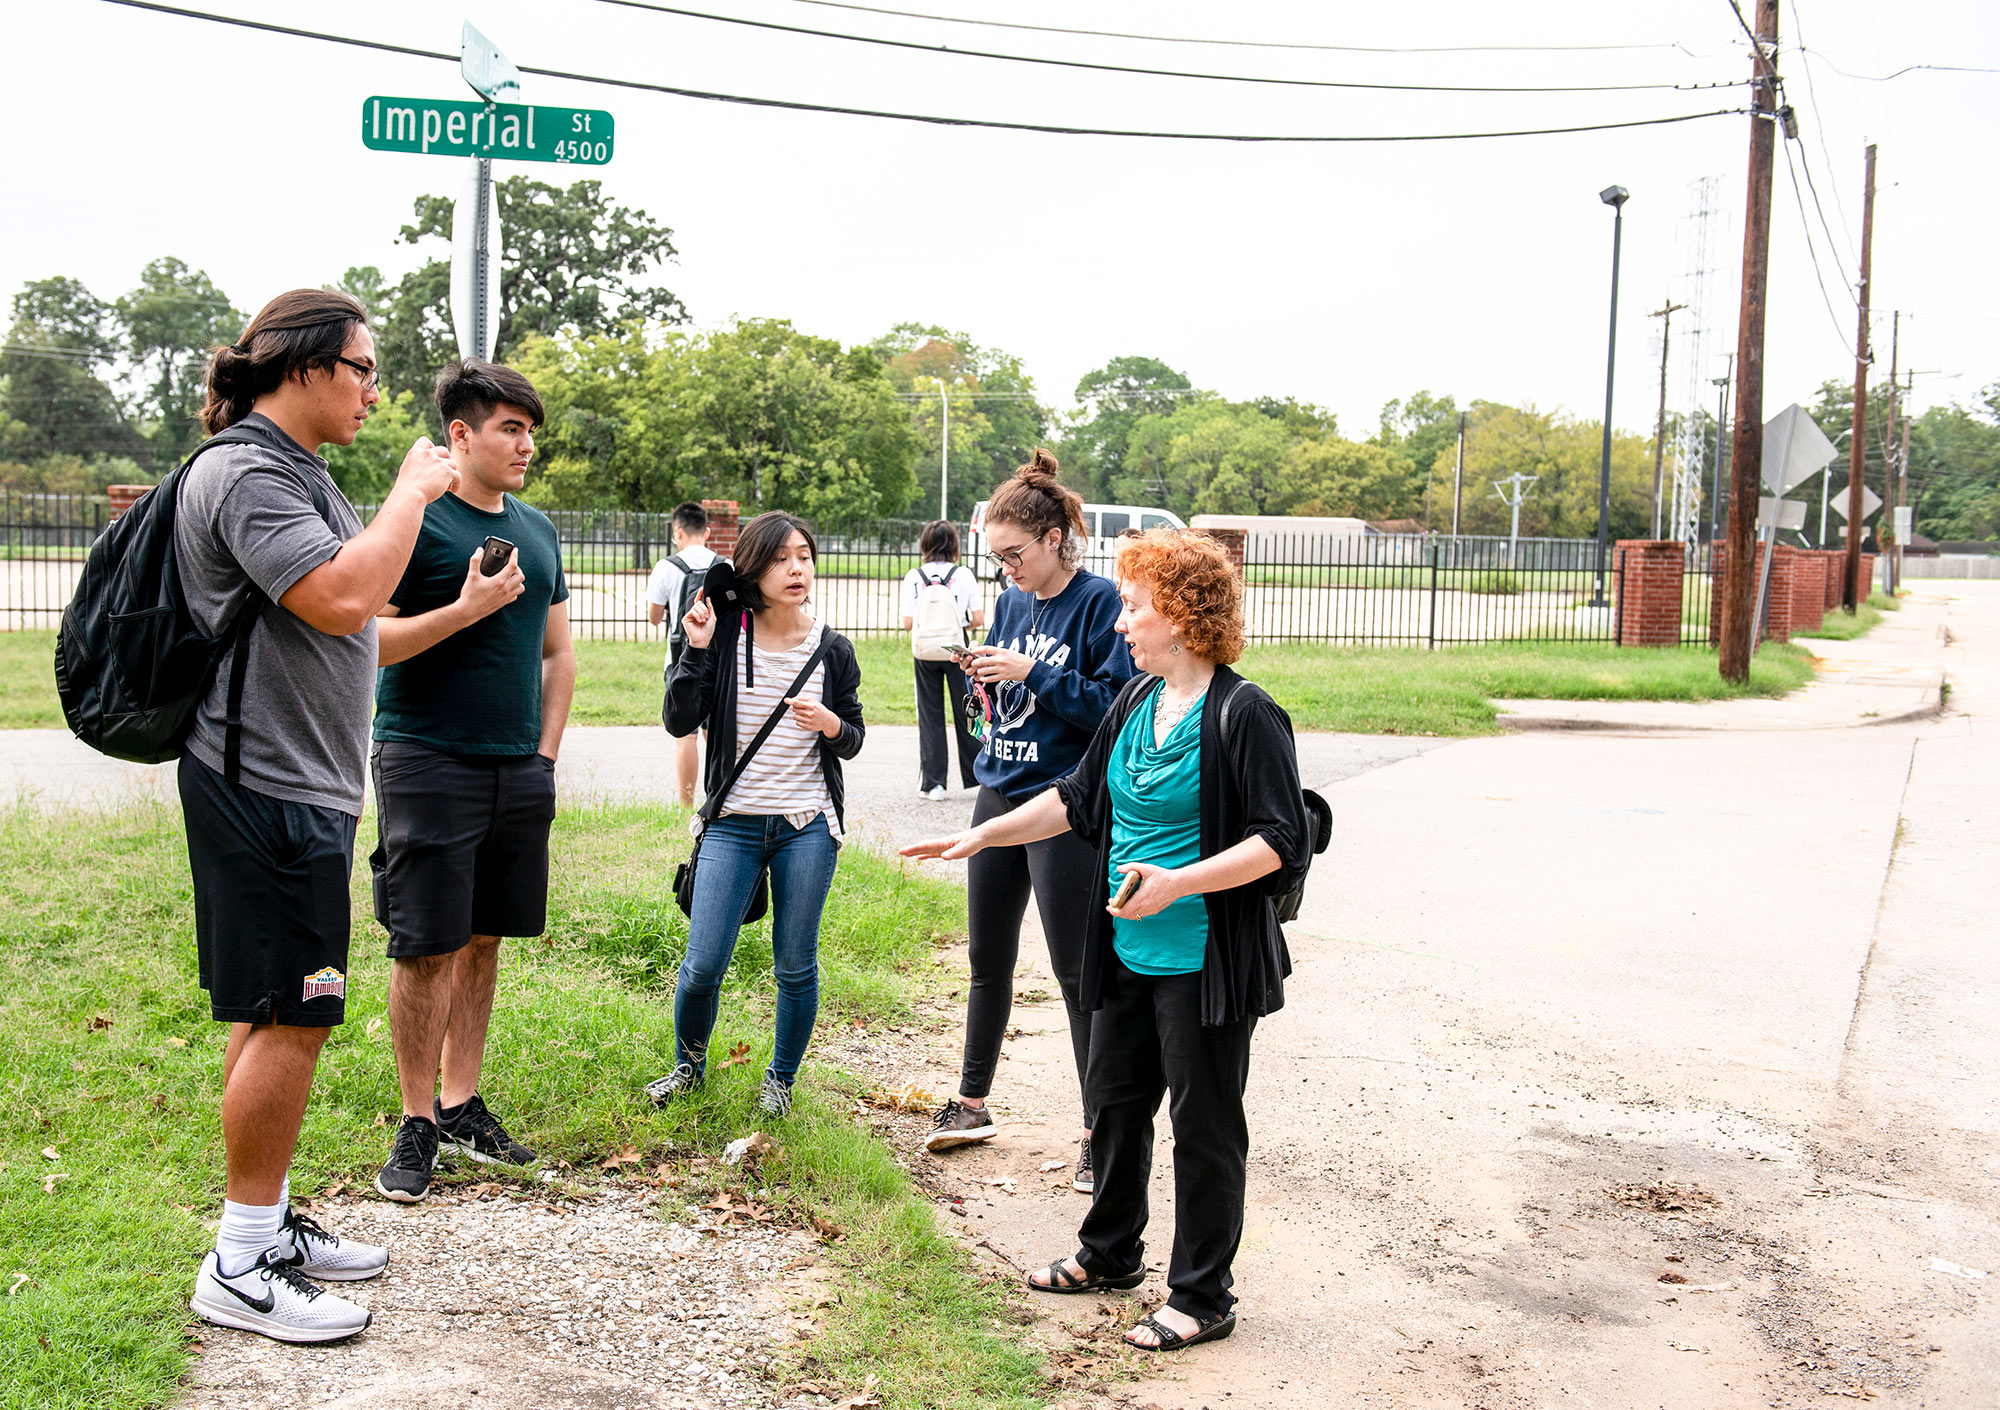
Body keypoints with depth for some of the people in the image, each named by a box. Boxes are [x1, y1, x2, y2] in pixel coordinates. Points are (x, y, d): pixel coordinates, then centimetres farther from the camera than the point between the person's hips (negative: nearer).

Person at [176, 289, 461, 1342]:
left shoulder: (297, 471, 18)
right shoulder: (244, 474, -15)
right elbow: (342, 597, -26)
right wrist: (412, 492, -15)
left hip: (303, 783, 11)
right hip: (266, 789, -11)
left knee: (276, 1014, 15)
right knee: (290, 1017, -8)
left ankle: (268, 1222, 26)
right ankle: (241, 1267, 1)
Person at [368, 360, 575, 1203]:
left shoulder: (537, 531, 14)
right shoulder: (415, 520, -7)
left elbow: (557, 653, 20)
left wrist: (544, 753, 11)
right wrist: (468, 608, -19)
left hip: (517, 769, 6)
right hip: (427, 762, -6)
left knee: (483, 940, 11)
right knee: (427, 946, -3)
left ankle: (462, 1106, 21)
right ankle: (417, 1124, 8)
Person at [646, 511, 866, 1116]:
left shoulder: (832, 650, 1)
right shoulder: (723, 636, -3)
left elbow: (853, 741, 9)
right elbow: (680, 722, -8)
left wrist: (832, 725, -13)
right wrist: (695, 649, -17)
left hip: (808, 826, 1)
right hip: (734, 822, -1)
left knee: (795, 967, 7)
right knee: (703, 964, -3)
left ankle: (781, 1079, 28)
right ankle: (690, 1063, 26)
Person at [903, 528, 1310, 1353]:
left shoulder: (1245, 716, -17)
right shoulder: (1135, 704, 8)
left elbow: (1281, 841, -19)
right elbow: (1079, 797, 20)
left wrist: (1176, 883, -27)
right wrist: (981, 837, 16)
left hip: (1205, 962, -8)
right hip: (1129, 953, 8)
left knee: (1203, 1125, 4)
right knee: (1116, 1101, 20)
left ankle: (1202, 1298, 17)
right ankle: (1110, 1254, 39)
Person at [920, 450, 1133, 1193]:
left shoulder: (1100, 602, -11)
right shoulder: (1011, 602, 9)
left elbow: (1115, 704, -17)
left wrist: (1033, 673, -22)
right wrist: (983, 678, -4)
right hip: (1000, 794, 7)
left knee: (1078, 971, -2)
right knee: (988, 957, 16)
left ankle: (1100, 1130, 8)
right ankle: (972, 1102, 30)